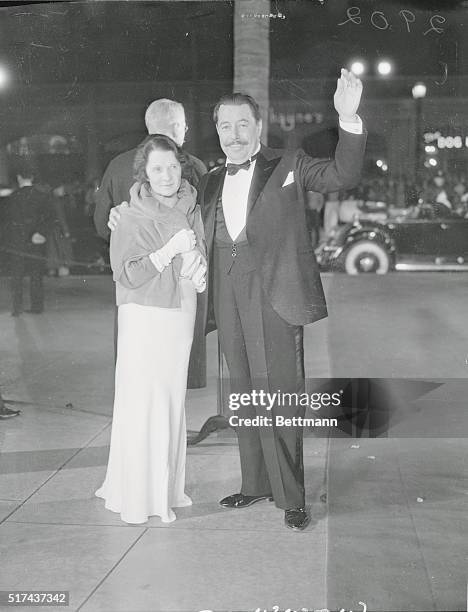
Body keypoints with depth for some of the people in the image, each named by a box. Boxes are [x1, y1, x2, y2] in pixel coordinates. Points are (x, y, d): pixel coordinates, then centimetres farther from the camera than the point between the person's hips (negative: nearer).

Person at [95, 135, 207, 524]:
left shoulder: (192, 212, 6)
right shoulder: (133, 219, -8)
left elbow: (203, 260, 17)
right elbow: (126, 275, -12)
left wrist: (197, 266, -5)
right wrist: (170, 250, -17)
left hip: (181, 314, 4)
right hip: (143, 316, -4)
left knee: (173, 402, 8)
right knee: (141, 404, -4)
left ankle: (167, 488, 19)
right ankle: (137, 494, 7)